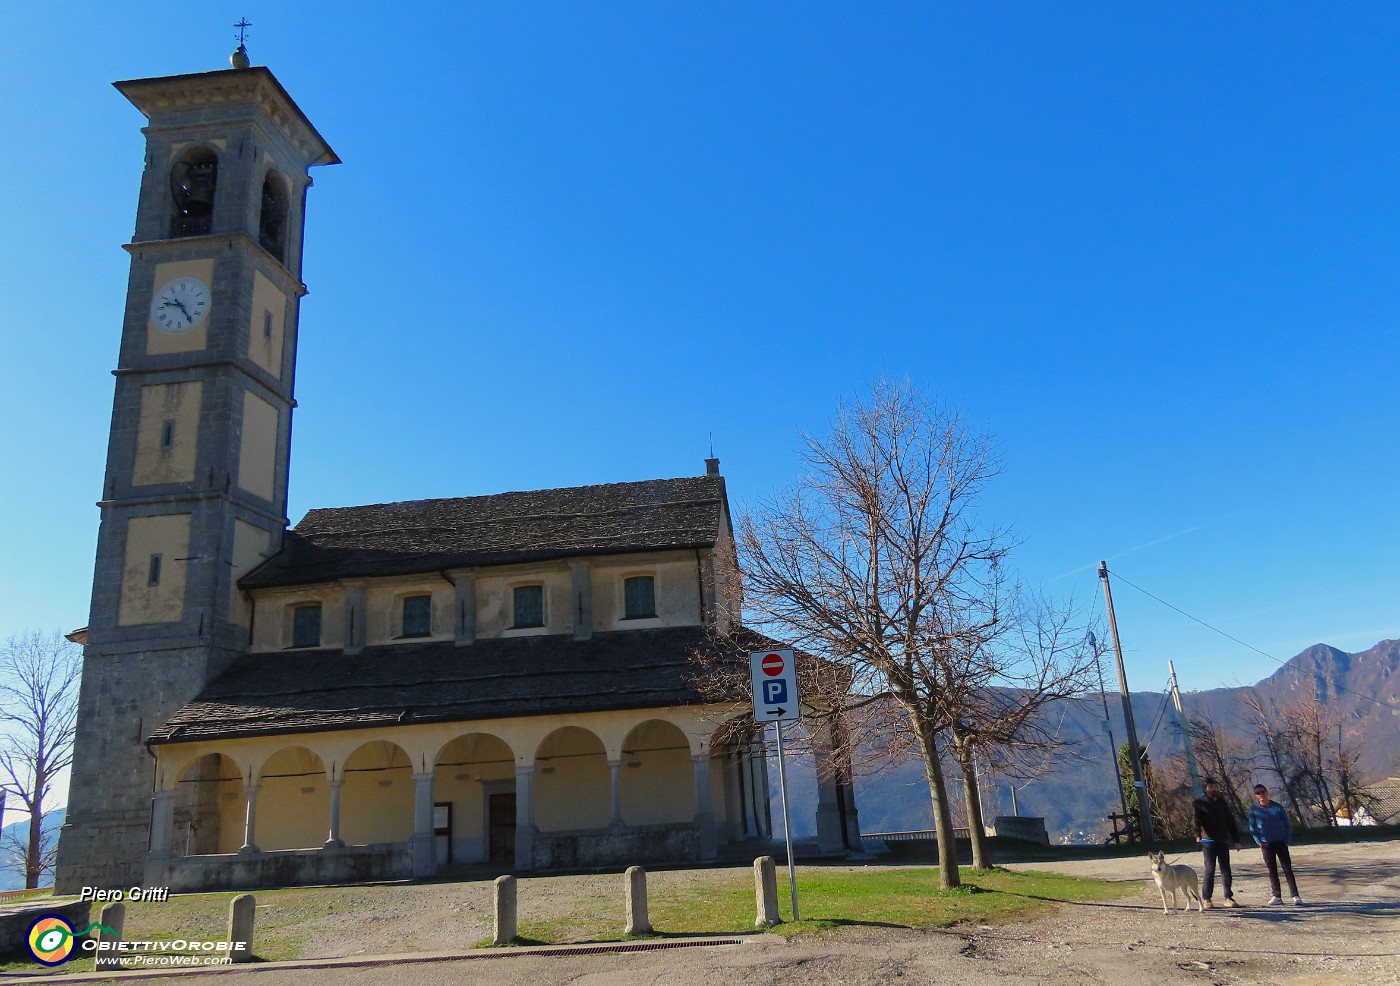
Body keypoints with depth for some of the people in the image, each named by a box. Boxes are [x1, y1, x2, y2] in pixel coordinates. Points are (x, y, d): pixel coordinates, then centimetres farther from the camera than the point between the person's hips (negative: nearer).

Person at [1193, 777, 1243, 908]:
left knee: (1226, 870, 7)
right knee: (1210, 870, -3)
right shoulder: (1198, 803, -2)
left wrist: (1236, 839, 11)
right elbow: (1196, 820, -16)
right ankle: (1207, 899, 4)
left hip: (1223, 841, 4)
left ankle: (1228, 898, 14)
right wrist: (1198, 834, -33)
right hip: (1208, 841, -4)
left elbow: (1230, 821, 15)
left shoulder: (1221, 802, 11)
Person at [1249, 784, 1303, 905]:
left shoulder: (1278, 807, -3)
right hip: (1266, 844, 1)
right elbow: (1252, 828, 3)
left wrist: (1286, 840, -3)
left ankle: (1295, 896, 2)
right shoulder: (1254, 809, -2)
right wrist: (1258, 842, -6)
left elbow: (1287, 825, 4)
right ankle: (1276, 896, 9)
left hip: (1280, 842, -1)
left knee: (1288, 869, -1)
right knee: (1272, 871, 4)